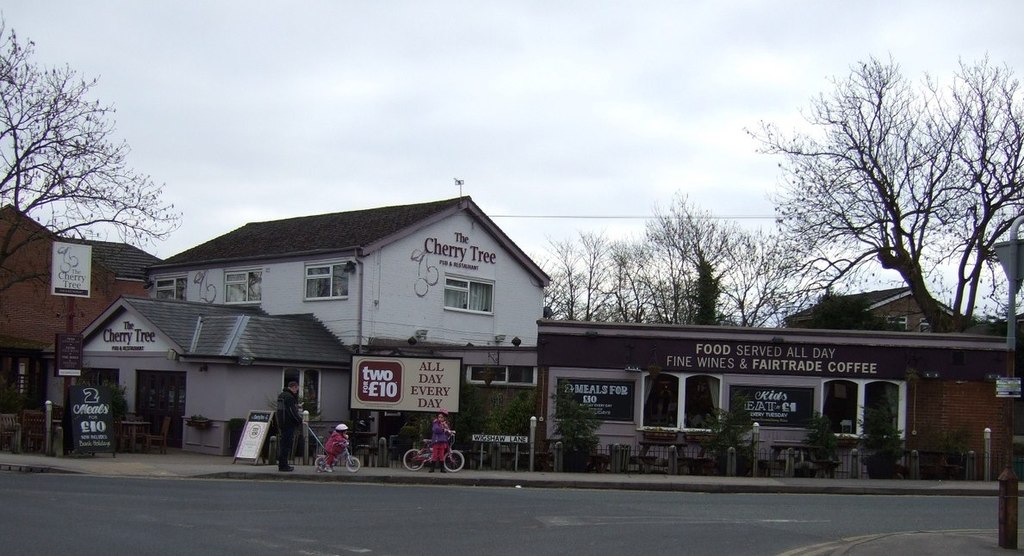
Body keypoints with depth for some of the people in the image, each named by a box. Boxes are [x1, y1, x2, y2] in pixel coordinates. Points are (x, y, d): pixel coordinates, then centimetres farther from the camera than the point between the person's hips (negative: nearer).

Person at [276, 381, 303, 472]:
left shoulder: (281, 395, 16)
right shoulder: (289, 397, -16)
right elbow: (293, 412, -19)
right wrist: (300, 420, -11)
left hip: (281, 423, 10)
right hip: (288, 424, -10)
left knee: (283, 444, 15)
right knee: (286, 444, -7)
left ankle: (282, 464, 21)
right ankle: (283, 465, -6)